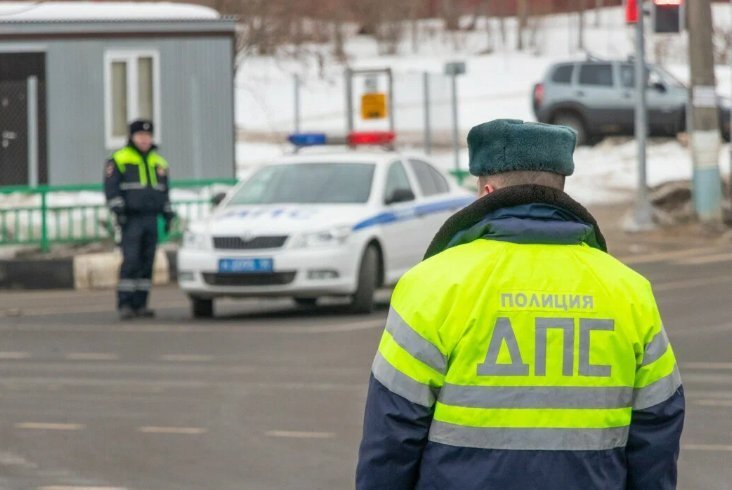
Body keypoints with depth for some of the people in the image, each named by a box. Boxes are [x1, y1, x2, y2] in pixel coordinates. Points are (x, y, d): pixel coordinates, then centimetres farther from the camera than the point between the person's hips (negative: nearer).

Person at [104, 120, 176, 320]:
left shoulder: (158, 162, 19)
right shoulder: (119, 160, 1)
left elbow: (164, 192, 24)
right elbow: (111, 188, -5)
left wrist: (168, 215, 18)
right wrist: (118, 210, -16)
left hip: (151, 220, 6)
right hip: (131, 220, -6)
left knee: (147, 263, 2)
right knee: (131, 261, -14)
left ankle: (140, 304, 5)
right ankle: (124, 305, -15)